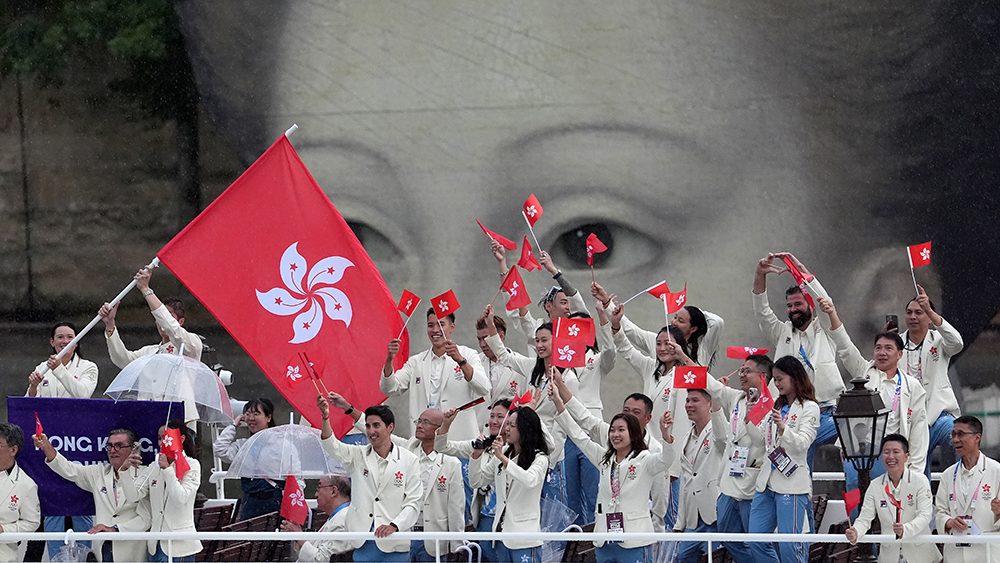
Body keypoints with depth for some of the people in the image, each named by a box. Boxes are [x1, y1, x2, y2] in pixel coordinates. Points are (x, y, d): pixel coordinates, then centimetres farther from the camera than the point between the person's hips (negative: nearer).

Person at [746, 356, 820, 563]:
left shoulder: (809, 408, -3)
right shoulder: (776, 407, 19)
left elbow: (802, 443, -14)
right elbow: (761, 441, 19)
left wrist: (782, 427, -31)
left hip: (792, 482, -8)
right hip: (768, 481, 8)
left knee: (789, 546, -12)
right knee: (757, 542, 4)